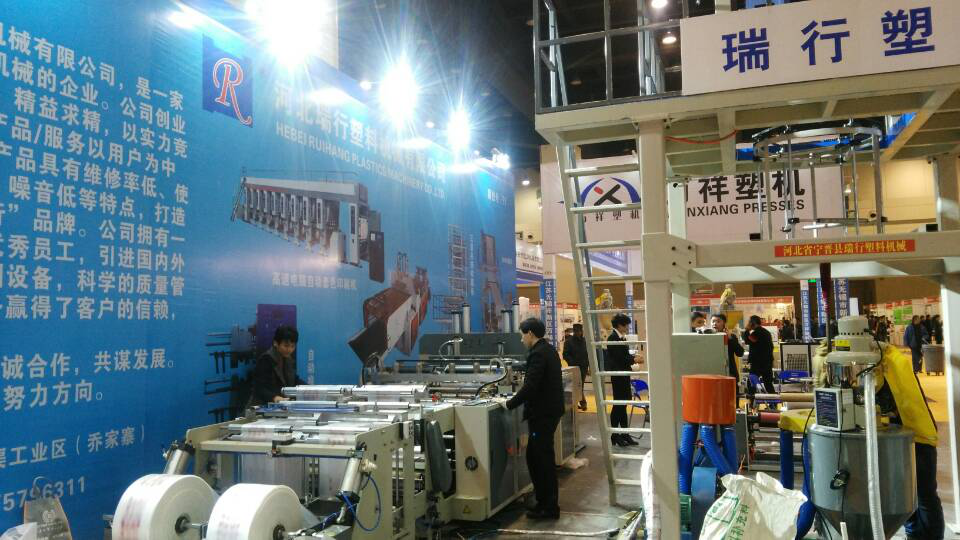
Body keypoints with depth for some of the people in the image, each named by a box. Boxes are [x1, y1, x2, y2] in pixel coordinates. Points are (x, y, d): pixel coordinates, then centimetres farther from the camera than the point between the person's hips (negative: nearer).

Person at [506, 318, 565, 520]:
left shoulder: (538, 354, -18)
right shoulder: (548, 349, 12)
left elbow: (530, 386, -23)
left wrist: (510, 404, -13)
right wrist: (519, 396, 15)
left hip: (542, 414, -10)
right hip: (549, 410, 10)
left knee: (543, 459, 0)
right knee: (534, 456, 16)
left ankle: (549, 507, 11)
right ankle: (544, 501, 24)